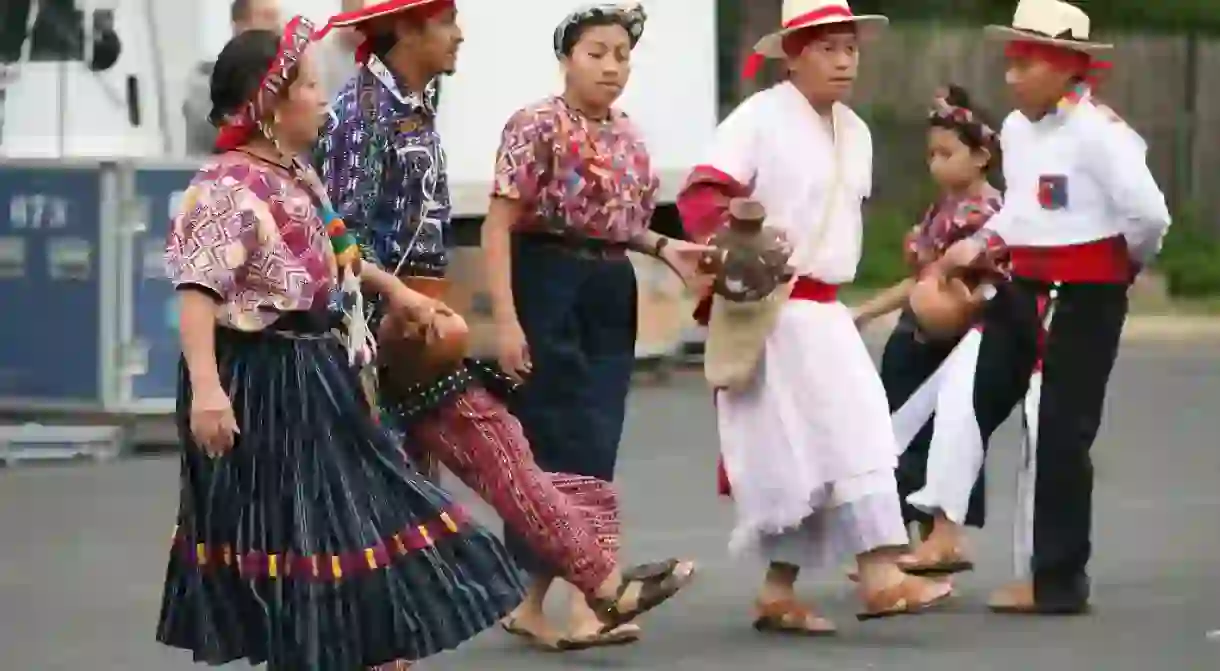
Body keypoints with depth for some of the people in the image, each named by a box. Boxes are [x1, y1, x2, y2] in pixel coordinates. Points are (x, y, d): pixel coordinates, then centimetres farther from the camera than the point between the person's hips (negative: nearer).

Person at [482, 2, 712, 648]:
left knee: (594, 445, 6)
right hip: (549, 288, -7)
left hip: (611, 295, 8)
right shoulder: (536, 126, -9)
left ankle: (535, 600, 12)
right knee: (568, 442, -9)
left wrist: (662, 247, 5)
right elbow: (499, 226, -13)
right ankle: (585, 597, -9)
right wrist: (506, 319, -20)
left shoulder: (627, 136, 13)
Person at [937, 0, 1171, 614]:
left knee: (1059, 435, -2)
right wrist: (980, 243, 7)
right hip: (1024, 290, 8)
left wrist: (1124, 263, -5)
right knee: (967, 407, 6)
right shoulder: (1016, 129, 9)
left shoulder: (1098, 133, -19)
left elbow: (1149, 215, -23)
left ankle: (1056, 580, 8)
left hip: (1083, 300, -8)